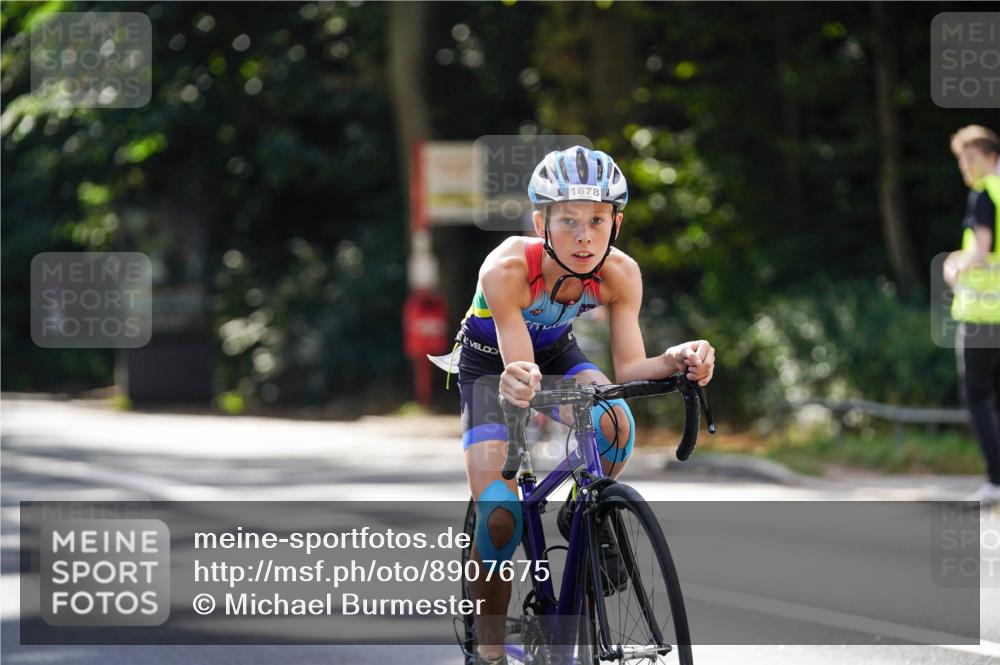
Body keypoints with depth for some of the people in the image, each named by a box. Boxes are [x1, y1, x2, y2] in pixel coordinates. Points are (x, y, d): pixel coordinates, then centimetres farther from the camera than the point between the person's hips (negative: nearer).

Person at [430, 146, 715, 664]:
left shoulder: (620, 273, -27)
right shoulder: (507, 268, -37)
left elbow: (628, 367, -27)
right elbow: (520, 367, -38)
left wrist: (674, 361, -49)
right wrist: (516, 385, -62)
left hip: (556, 354, 3)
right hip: (490, 364, -3)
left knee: (614, 425, -31)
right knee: (499, 517, -18)